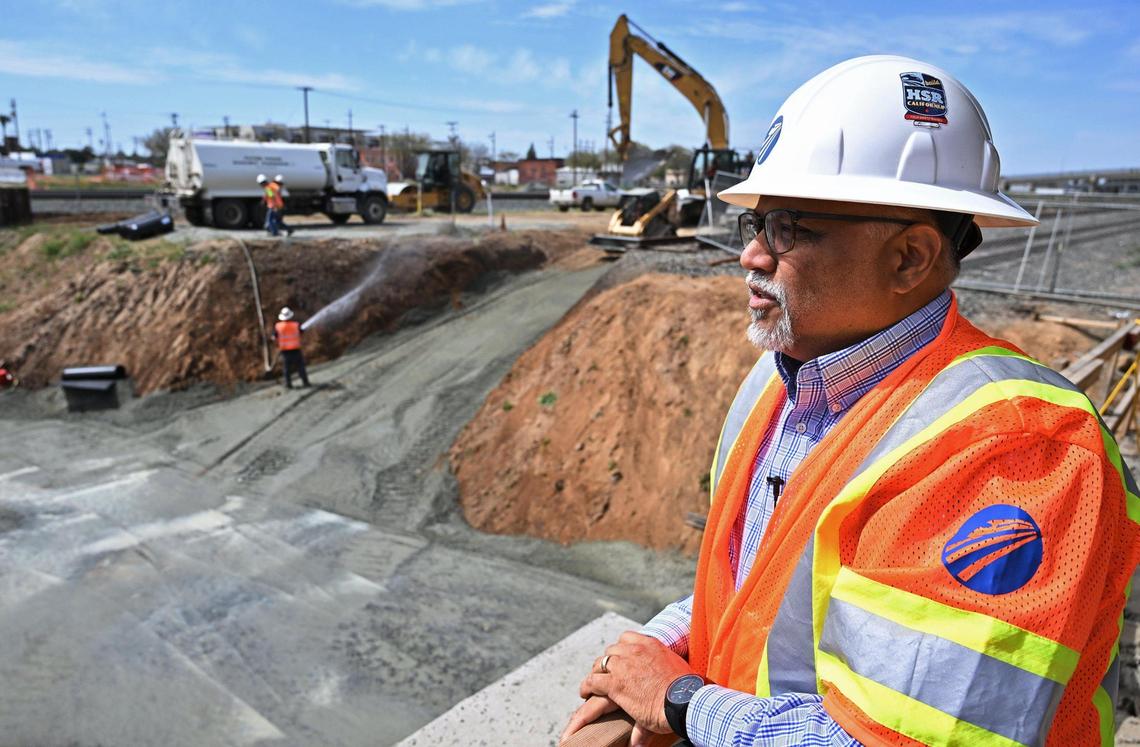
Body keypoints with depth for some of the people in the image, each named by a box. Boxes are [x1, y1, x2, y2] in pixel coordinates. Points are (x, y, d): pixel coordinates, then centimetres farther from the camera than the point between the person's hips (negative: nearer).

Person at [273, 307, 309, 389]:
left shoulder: (277, 326, -7)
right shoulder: (296, 325, -7)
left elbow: (274, 338, -1)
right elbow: (300, 333, 5)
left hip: (285, 350, 1)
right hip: (296, 349, 0)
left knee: (287, 368, 9)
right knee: (300, 366, 8)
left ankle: (288, 384, 10)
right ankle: (305, 382, 9)